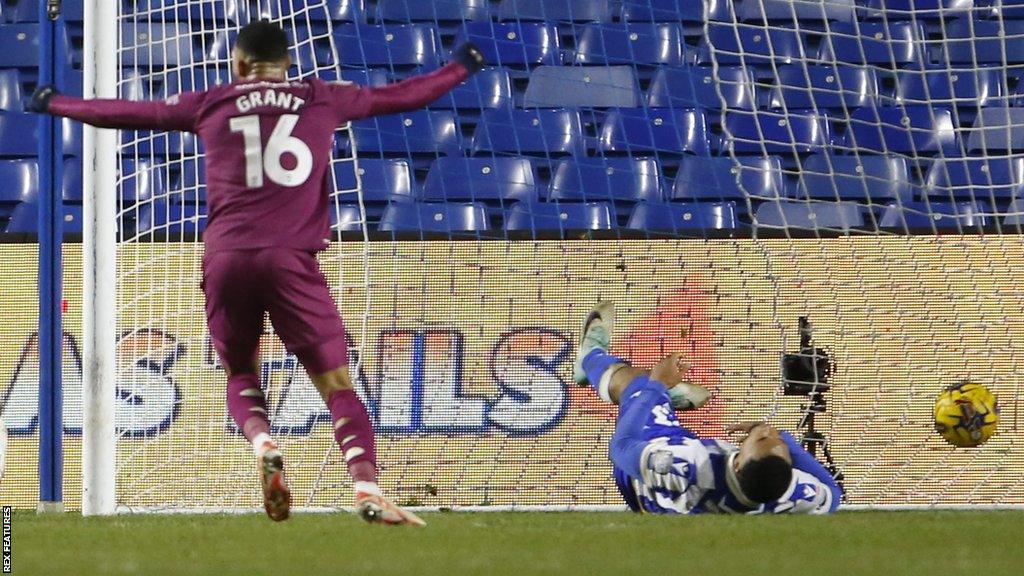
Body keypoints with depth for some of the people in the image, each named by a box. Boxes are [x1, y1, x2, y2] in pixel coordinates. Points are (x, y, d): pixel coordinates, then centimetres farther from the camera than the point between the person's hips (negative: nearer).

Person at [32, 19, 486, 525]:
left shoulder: (209, 106, 17)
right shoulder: (322, 101, 16)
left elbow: (122, 113, 24)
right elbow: (404, 97, 26)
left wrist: (55, 104, 40)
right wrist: (459, 69, 43)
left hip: (225, 258, 1)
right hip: (291, 257, -1)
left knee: (239, 373, 20)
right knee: (337, 383, -2)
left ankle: (263, 445, -11)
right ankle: (367, 490, -22)